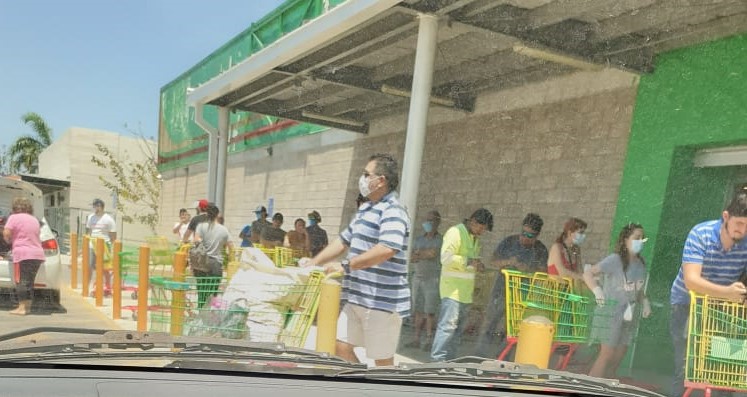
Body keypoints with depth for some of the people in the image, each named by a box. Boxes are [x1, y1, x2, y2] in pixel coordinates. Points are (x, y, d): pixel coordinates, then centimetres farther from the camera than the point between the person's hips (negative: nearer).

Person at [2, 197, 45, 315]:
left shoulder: (14, 217, 0)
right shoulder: (35, 219, 18)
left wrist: (9, 241, 10)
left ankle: (22, 308, -9)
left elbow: (6, 234, -10)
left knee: (21, 281, -4)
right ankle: (28, 307, 13)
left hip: (23, 253, -6)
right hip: (38, 254, 6)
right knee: (29, 281, 12)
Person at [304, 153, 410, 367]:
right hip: (356, 298, 9)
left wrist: (346, 265, -27)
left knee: (382, 360, 3)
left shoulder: (392, 212, -15)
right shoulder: (366, 209, 16)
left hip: (382, 301, -9)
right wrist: (313, 262, 16)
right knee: (341, 346, 10)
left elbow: (387, 249, -31)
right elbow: (344, 240, 23)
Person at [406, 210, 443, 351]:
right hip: (417, 278, 5)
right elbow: (411, 259, 2)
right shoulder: (418, 239, 10)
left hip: (432, 280, -5)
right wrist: (424, 255, -15)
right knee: (418, 310, 6)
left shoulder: (441, 240, -7)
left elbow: (433, 253, -24)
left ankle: (428, 341, 1)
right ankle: (417, 339, 10)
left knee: (429, 312, -5)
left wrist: (418, 253, -10)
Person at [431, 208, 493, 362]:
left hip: (466, 291, 9)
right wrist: (468, 261, -23)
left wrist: (477, 265, 7)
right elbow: (446, 258, -20)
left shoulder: (475, 237, 18)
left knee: (458, 328, 11)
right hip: (453, 288, -9)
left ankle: (449, 360, 18)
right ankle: (437, 360, -7)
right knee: (447, 326, -11)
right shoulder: (456, 232, -11)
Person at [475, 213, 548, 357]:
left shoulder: (541, 250, 0)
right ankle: (480, 358, 10)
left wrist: (520, 266, -21)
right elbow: (495, 262, 4)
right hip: (502, 292, 1)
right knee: (490, 326, 1)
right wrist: (507, 262, -16)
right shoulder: (508, 242, 3)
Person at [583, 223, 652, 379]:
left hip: (628, 315, 7)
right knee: (607, 355, -6)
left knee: (619, 357, 10)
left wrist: (645, 302, 2)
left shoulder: (640, 264, 8)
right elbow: (587, 274, -22)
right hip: (611, 312, -7)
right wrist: (597, 291, -35)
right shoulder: (615, 260, -15)